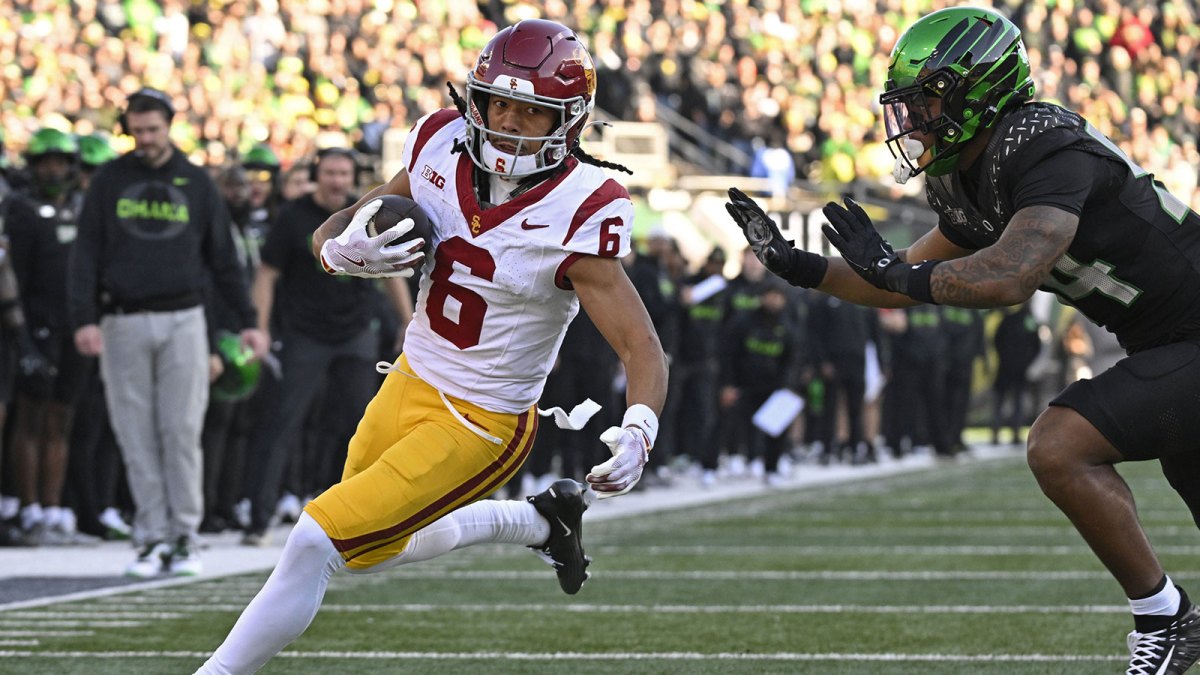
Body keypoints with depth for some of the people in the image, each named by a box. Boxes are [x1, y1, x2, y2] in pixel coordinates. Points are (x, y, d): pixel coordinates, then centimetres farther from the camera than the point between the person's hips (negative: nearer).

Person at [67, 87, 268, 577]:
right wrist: (84, 318, -8)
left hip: (183, 321, 0)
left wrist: (247, 320, 8)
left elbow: (222, 258, 12)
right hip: (124, 324, 0)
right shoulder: (110, 181, 6)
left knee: (182, 431, -4)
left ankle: (184, 535, 2)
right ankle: (152, 537, 4)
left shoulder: (197, 183, 8)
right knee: (138, 438, 0)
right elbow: (86, 255, 3)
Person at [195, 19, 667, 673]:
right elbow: (330, 234, 3)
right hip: (409, 383, 7)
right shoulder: (441, 148, -8)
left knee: (314, 543, -14)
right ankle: (540, 521, 45)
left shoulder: (578, 214, -23)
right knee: (370, 552, 28)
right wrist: (345, 249, -22)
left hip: (478, 424, -7)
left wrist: (637, 432, -40)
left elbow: (641, 347, -21)